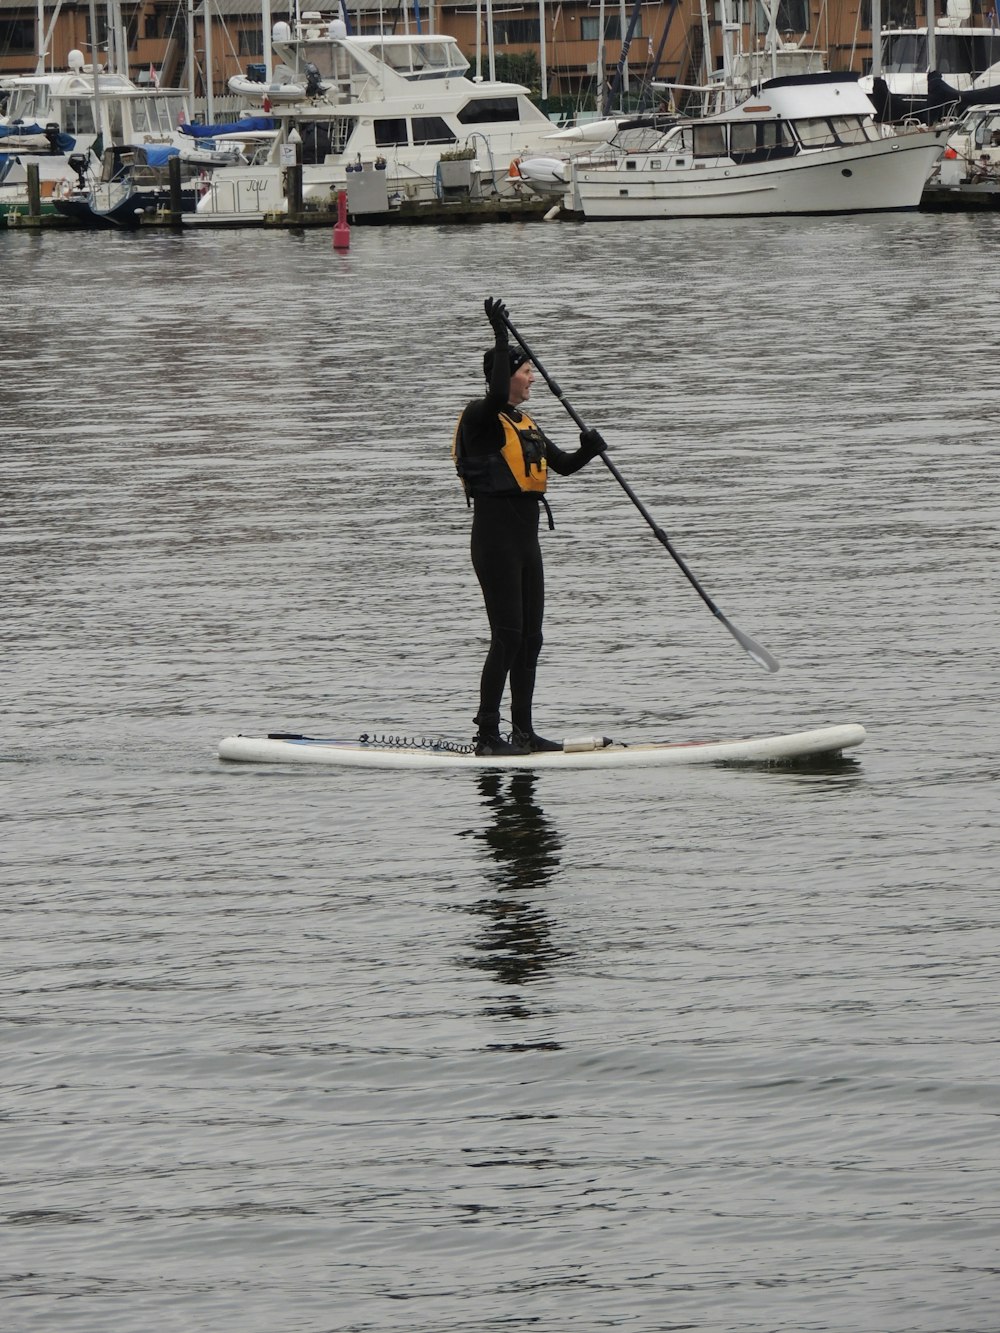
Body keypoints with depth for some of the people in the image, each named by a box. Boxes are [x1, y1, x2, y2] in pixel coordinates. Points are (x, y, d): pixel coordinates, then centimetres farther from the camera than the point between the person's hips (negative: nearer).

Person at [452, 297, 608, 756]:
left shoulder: (524, 424, 18)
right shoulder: (482, 417, -9)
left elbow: (562, 464, 19)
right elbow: (496, 394, -31)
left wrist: (587, 451, -3)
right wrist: (500, 335, -28)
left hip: (525, 536, 9)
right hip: (496, 532, -9)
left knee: (530, 637, 10)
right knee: (508, 636, -11)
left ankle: (523, 731, 16)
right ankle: (487, 734, -9)